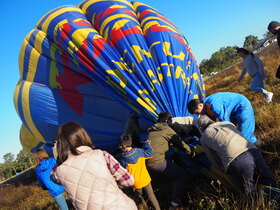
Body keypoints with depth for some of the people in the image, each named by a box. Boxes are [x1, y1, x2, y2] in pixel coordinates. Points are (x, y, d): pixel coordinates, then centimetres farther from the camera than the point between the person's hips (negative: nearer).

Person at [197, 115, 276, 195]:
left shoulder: (203, 138, 24)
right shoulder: (229, 123, 35)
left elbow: (217, 164, 28)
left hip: (236, 162, -4)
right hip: (254, 153, 4)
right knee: (271, 185, 15)